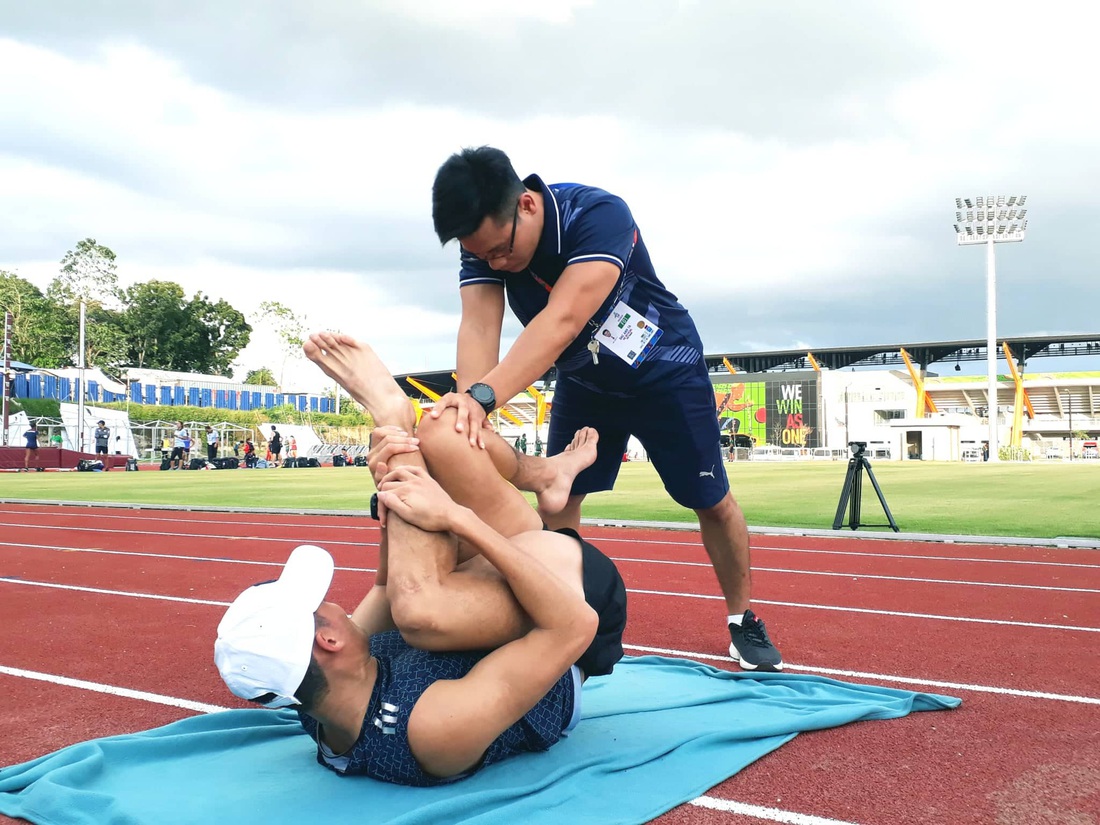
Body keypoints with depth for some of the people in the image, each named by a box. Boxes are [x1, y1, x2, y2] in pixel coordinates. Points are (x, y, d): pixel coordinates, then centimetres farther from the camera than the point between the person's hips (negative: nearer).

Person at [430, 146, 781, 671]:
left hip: (665, 375, -4)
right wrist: (469, 401, -56)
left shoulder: (600, 215, -38)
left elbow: (562, 320, -52)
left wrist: (485, 394, -65)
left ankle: (742, 620, 24)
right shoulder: (482, 239, -21)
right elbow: (478, 326, -35)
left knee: (711, 502, 4)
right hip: (584, 382, 4)